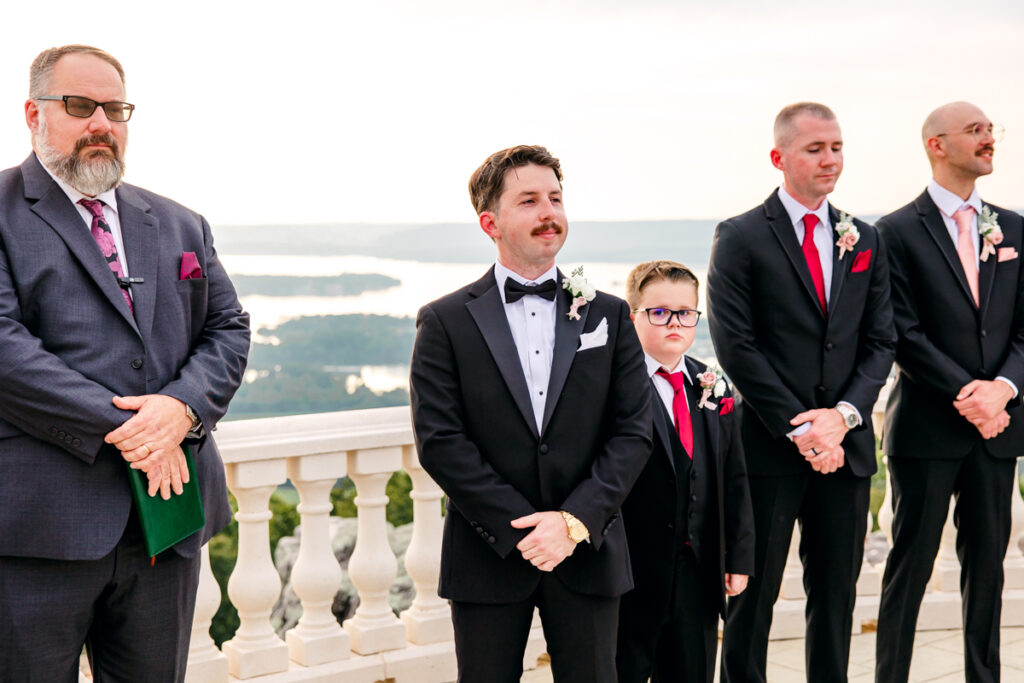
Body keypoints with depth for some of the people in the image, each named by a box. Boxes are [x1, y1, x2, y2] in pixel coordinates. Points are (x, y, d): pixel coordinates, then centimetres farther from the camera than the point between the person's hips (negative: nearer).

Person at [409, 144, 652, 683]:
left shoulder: (608, 315, 6)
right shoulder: (446, 322, -1)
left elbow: (633, 432, 1)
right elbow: (439, 441, -7)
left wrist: (575, 521, -12)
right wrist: (520, 529, -13)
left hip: (588, 553, 2)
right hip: (488, 558, -1)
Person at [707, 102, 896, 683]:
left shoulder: (865, 241, 12)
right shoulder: (740, 238, -3)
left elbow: (880, 342, 9)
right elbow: (736, 347, -10)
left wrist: (843, 414, -8)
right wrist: (801, 428, -13)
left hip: (846, 444, 5)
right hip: (770, 444, -4)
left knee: (837, 593, 12)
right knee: (754, 592, 4)